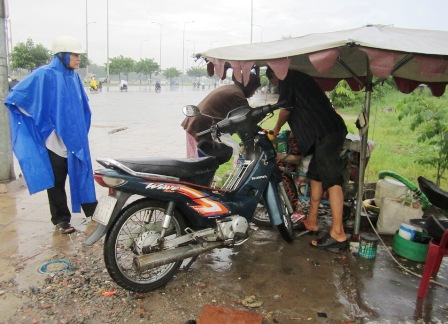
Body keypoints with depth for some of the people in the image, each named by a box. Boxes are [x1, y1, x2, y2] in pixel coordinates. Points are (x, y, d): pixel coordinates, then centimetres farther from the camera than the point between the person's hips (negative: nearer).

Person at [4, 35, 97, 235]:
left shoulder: (74, 76, 8)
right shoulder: (45, 75, -12)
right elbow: (14, 97, -11)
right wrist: (42, 124, -9)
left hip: (76, 139, 6)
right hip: (54, 141, -5)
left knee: (82, 174, 12)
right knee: (57, 181, 7)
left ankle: (91, 210, 25)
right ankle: (61, 219, 19)